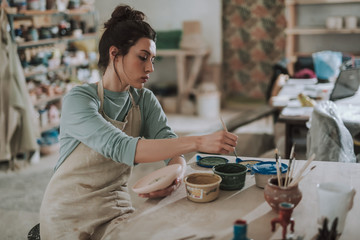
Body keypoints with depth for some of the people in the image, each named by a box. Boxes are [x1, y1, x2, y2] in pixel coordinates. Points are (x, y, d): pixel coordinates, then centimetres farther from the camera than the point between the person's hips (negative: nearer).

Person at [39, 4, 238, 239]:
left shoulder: (145, 100, 0)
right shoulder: (79, 99, -18)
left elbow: (174, 151, -7)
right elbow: (121, 148, -32)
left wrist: (176, 177, -32)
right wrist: (199, 142, -38)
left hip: (117, 209, 4)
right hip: (69, 215, -4)